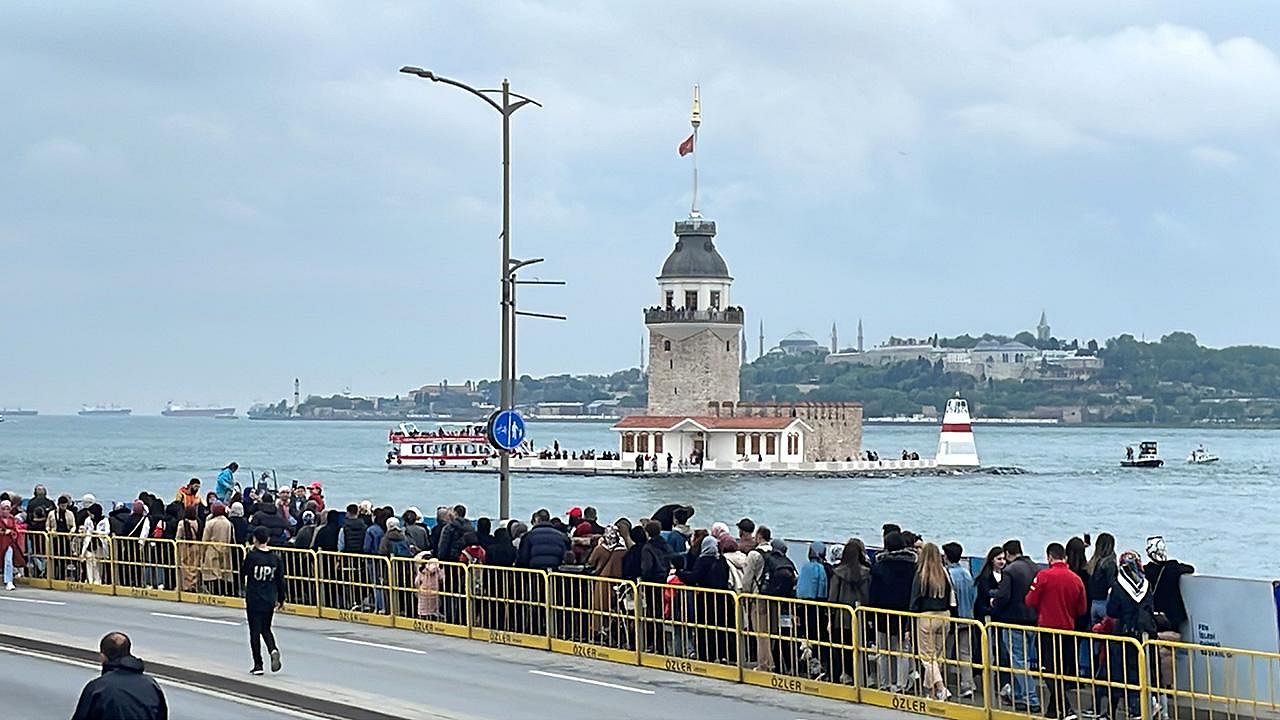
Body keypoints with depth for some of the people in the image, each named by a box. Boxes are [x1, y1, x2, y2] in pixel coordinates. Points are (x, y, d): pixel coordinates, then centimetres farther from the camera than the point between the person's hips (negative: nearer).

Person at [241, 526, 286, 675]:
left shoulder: (251, 556, -12)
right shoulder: (275, 558, 0)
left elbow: (243, 573, -5)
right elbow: (281, 580, 5)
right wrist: (280, 599, 16)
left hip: (254, 600, -4)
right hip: (269, 600, 4)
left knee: (255, 631, 4)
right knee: (266, 629, 19)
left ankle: (258, 665, 5)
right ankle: (273, 650, -9)